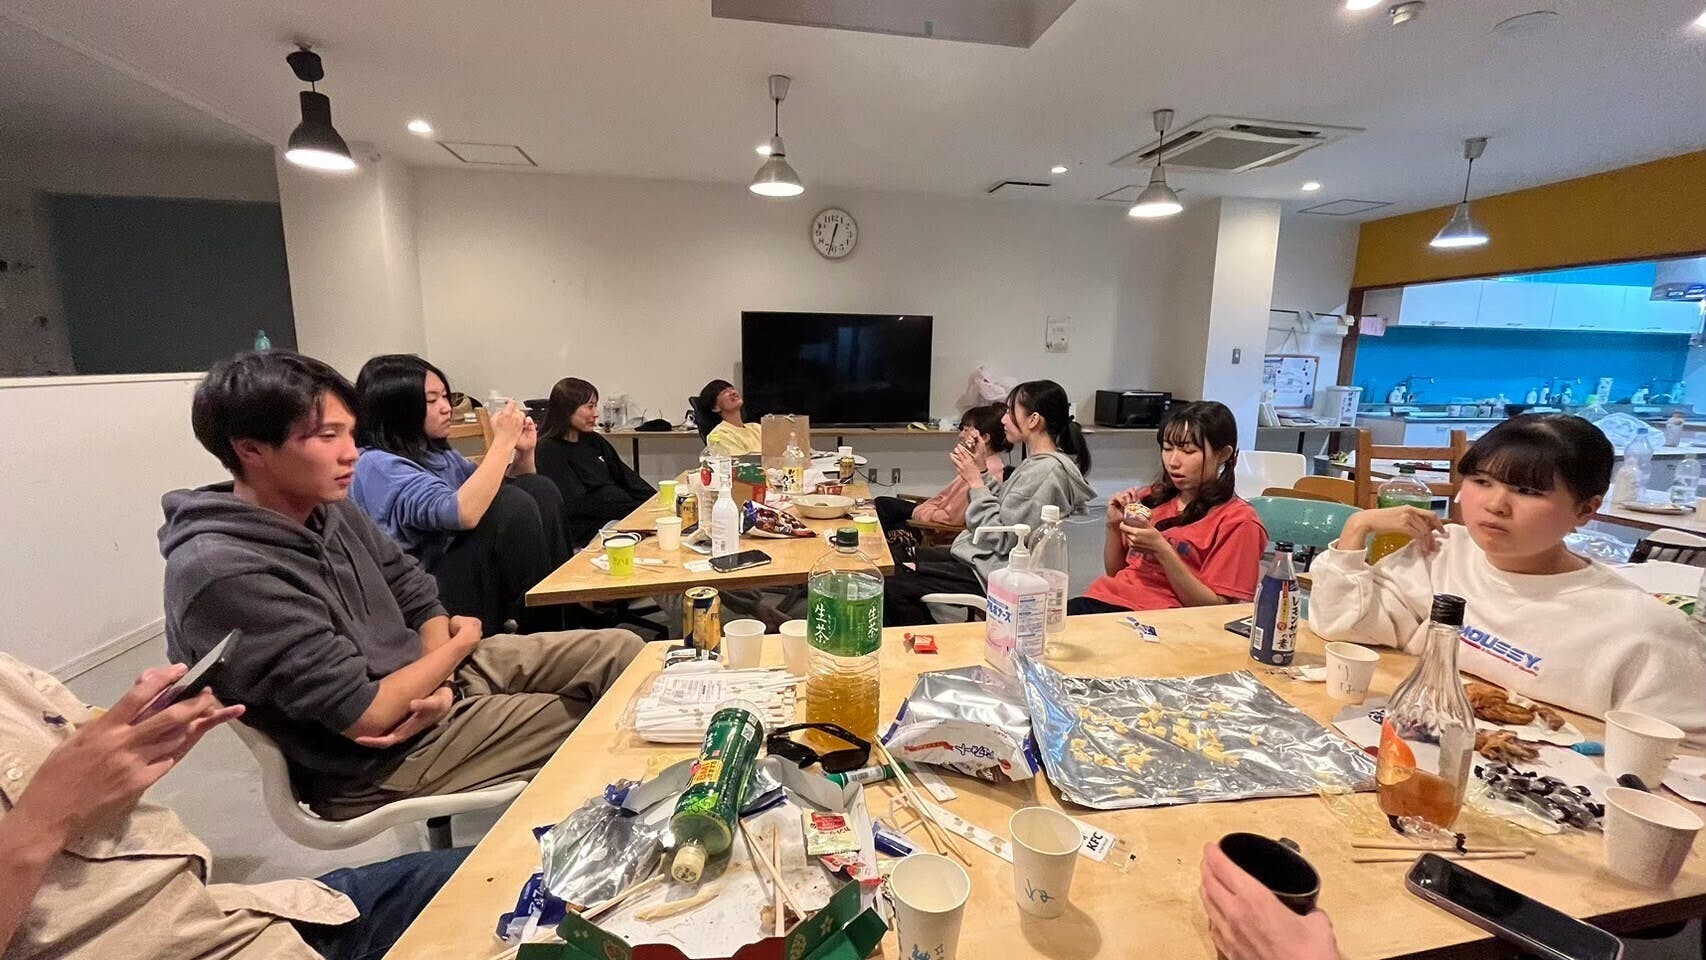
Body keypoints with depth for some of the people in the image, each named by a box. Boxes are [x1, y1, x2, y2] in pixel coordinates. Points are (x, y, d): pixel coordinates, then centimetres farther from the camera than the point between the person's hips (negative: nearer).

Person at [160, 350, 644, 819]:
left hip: (425, 671, 7)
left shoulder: (327, 508, -2)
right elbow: (367, 715, -25)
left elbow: (417, 593, 8)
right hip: (385, 758, -7)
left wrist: (440, 683, -11)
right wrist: (461, 643, -8)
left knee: (622, 651, 2)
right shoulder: (222, 572, -26)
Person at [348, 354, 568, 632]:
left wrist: (523, 453, 2)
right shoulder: (376, 465, -14)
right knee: (513, 505, -25)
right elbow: (463, 512, -30)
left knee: (538, 489, -4)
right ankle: (545, 629, -12)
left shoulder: (436, 453, 12)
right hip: (433, 607, -8)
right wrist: (503, 441, -20)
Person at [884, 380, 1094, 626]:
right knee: (895, 566, 10)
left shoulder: (1048, 471, -20)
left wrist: (976, 483, -15)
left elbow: (1002, 540, -21)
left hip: (990, 573, -10)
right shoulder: (1038, 462, 11)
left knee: (892, 588, -13)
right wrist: (979, 474, 1)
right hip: (982, 557, 10)